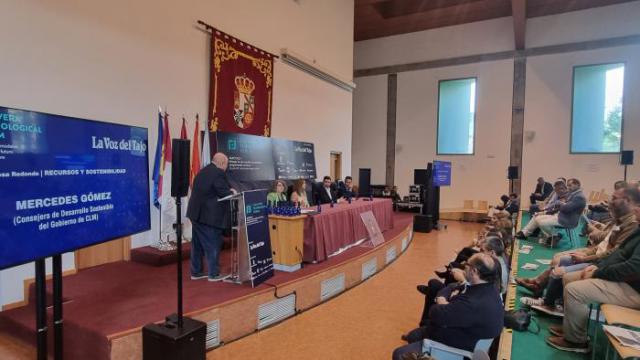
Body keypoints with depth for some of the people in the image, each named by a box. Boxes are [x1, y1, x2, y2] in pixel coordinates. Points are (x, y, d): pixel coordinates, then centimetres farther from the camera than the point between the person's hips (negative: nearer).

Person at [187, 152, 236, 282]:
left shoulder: (202, 171, 14)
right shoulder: (219, 173, -14)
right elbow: (224, 193, -17)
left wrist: (228, 191, 14)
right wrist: (232, 193, 4)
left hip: (197, 213, 9)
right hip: (209, 215, -9)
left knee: (198, 244, 15)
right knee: (213, 244, 1)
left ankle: (196, 272, 25)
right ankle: (214, 274, 9)